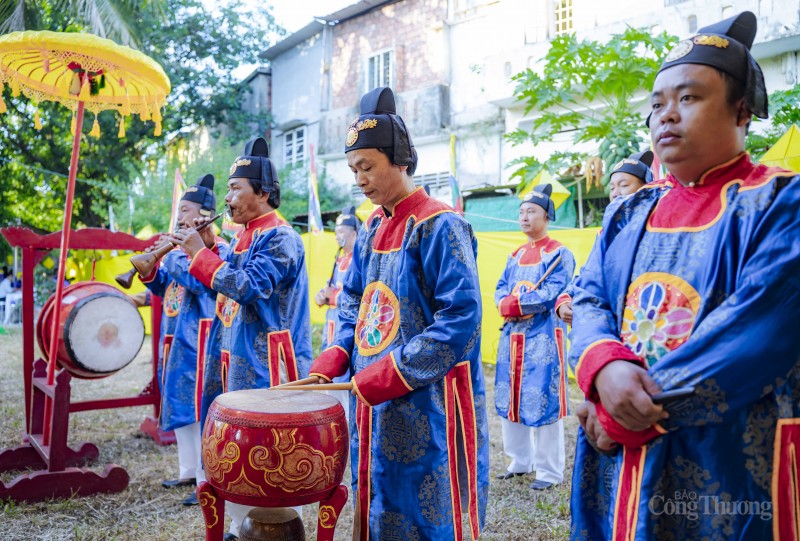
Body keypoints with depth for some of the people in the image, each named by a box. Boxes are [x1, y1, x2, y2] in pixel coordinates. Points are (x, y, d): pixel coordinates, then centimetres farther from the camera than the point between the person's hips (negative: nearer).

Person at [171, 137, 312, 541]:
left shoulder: (280, 238, -14)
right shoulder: (242, 237, 14)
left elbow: (246, 287, -24)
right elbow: (224, 285, 15)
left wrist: (200, 254, -16)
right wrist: (209, 248, 2)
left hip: (264, 364, -9)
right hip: (233, 358, 9)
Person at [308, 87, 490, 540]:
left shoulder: (439, 226, -14)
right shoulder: (371, 230, 10)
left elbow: (461, 320, -21)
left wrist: (389, 374, -22)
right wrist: (334, 360, 0)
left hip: (430, 409, -7)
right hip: (375, 406, 8)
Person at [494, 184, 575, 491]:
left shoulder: (559, 254, -6)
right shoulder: (516, 255, 16)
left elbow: (551, 294, -17)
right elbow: (501, 289, 11)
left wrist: (514, 304, -12)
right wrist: (508, 305, -11)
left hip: (544, 337, -7)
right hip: (512, 335, 8)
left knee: (543, 403, -4)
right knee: (509, 399, 12)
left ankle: (550, 471, 10)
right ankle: (520, 462, 28)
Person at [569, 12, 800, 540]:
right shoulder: (628, 212, 9)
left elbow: (757, 329, -19)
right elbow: (589, 300, 2)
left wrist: (628, 413, -19)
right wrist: (606, 366, -21)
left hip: (730, 473, -5)